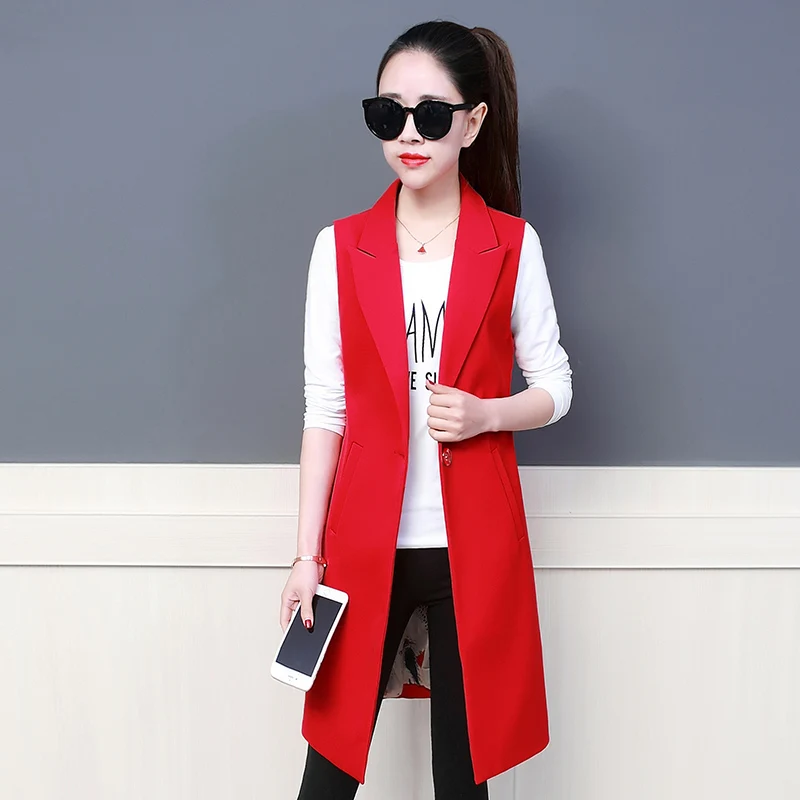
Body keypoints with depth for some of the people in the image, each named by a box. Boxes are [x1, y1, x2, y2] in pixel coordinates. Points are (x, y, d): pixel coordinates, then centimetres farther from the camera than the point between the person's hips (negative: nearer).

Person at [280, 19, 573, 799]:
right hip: (366, 541, 1)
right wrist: (307, 552, -3)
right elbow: (325, 406, 1)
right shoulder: (339, 246, 2)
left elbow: (554, 387, 7)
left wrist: (485, 415, -15)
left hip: (473, 542, 0)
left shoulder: (512, 245, 0)